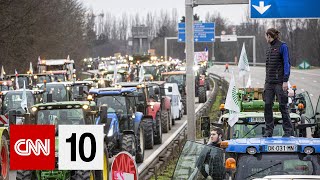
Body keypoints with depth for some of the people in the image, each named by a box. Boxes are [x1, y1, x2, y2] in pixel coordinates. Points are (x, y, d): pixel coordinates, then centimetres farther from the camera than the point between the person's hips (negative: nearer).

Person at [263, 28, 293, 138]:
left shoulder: (282, 46, -6)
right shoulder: (269, 48, 16)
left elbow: (287, 64, -10)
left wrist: (285, 81, -16)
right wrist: (266, 82, 17)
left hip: (279, 82, -7)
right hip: (269, 82, 7)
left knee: (283, 106, -3)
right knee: (267, 106, 2)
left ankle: (288, 131, 5)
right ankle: (269, 131, 8)